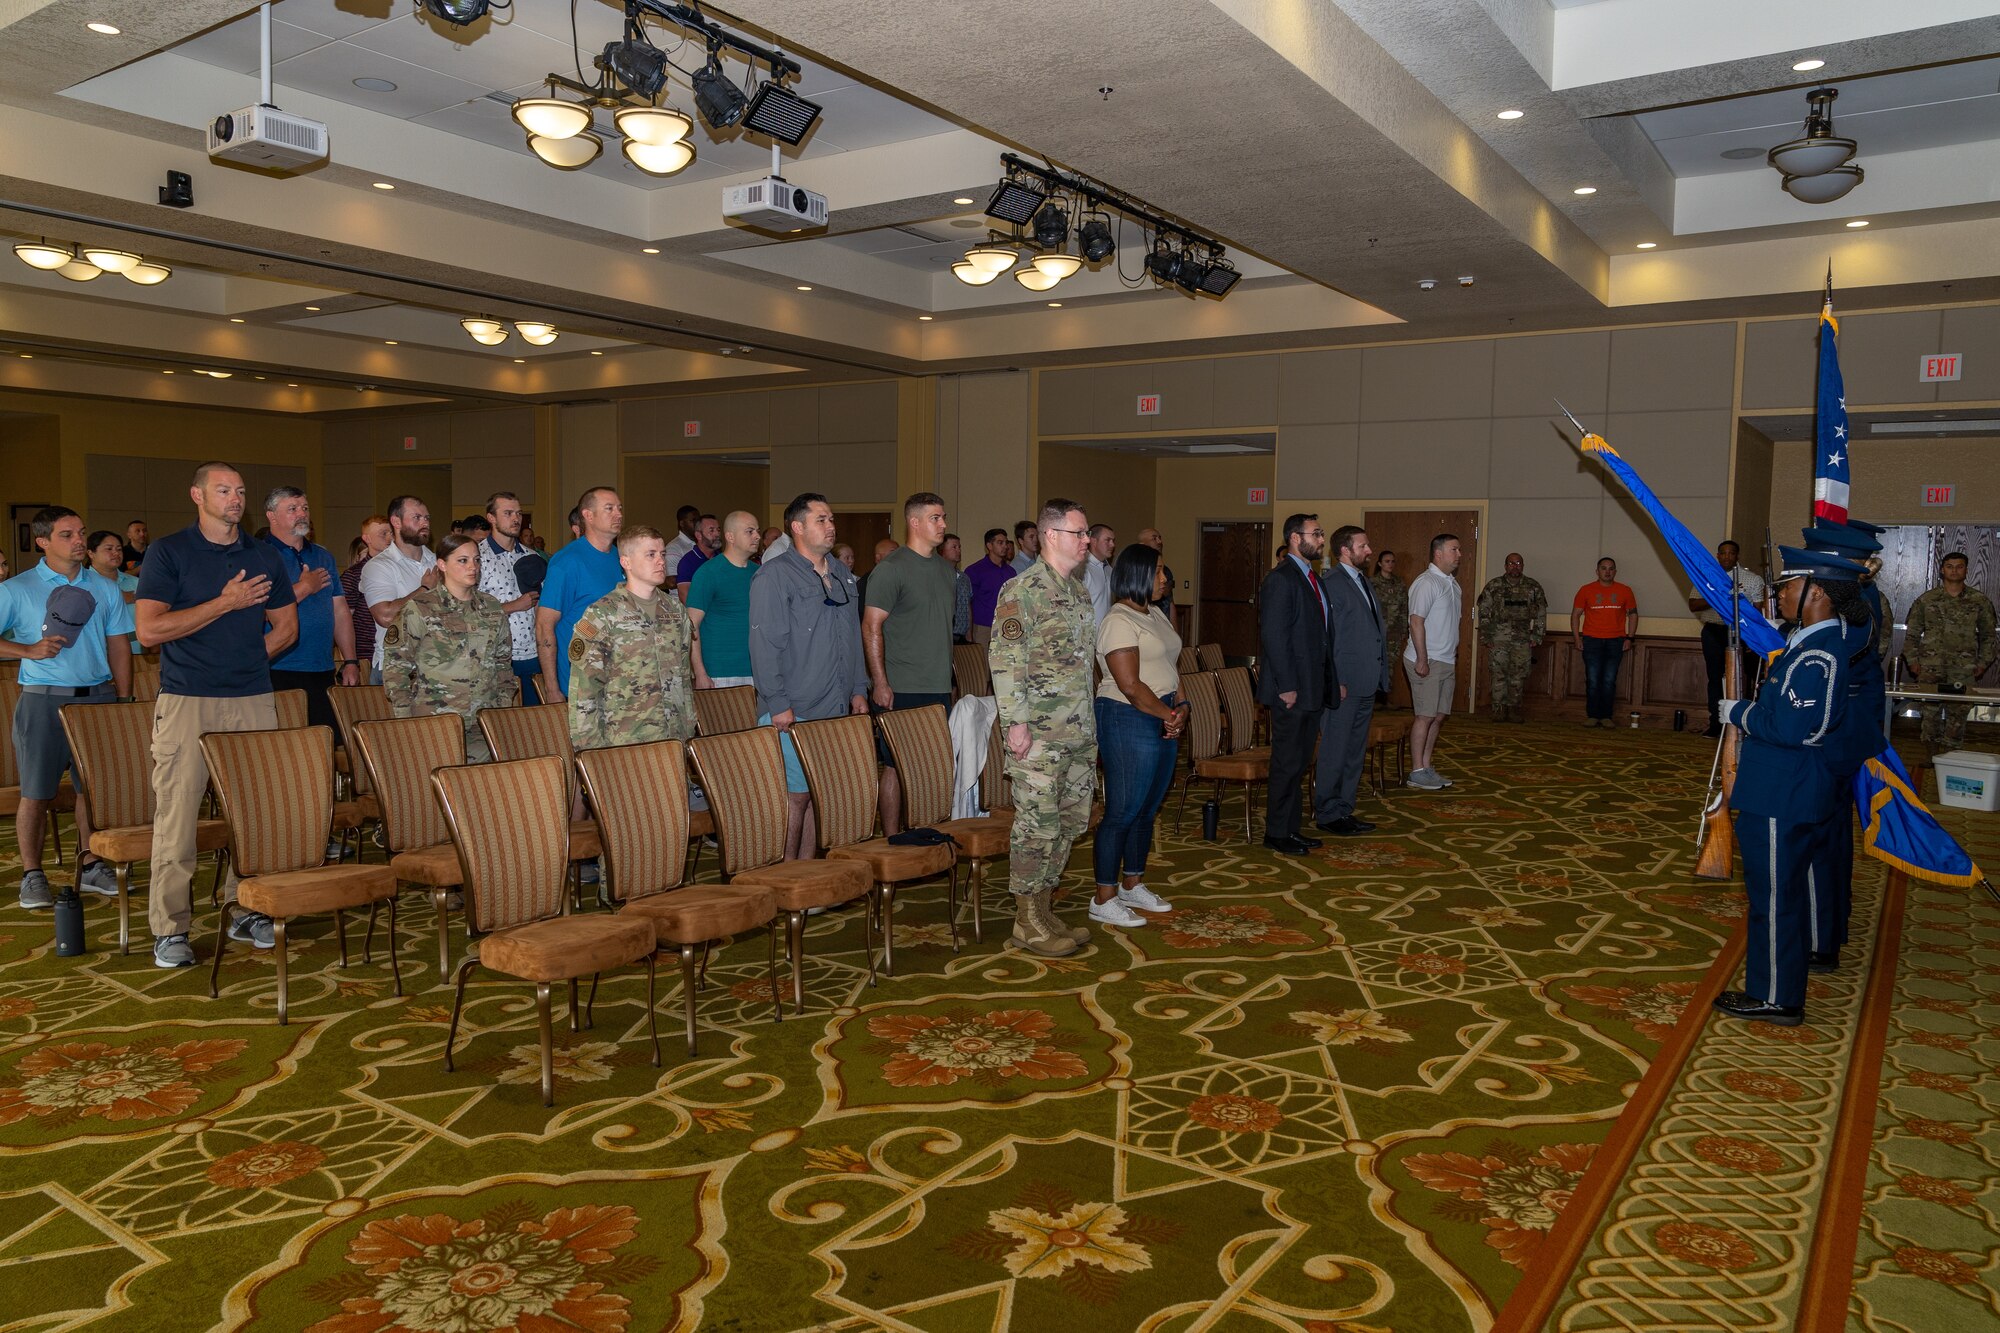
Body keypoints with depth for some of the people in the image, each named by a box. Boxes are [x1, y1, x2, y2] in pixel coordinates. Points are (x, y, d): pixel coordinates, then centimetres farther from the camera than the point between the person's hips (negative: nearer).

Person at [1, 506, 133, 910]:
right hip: (44, 699, -3)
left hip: (98, 695, 3)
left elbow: (119, 646, 10)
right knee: (36, 793, 0)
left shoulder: (106, 588, 10)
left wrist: (124, 701, 4)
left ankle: (89, 866, 17)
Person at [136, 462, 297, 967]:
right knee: (176, 817, -3)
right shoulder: (167, 552, 0)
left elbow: (286, 626, 19)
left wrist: (249, 657, 5)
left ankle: (246, 910, 17)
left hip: (253, 701, 4)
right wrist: (226, 603, -10)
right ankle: (169, 929, 4)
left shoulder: (262, 556, 12)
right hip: (185, 701, -3)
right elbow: (149, 630, -9)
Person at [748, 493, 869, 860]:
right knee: (796, 796, -5)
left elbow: (854, 636, 23)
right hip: (794, 712, -7)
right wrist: (778, 703, -19)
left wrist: (858, 689, 17)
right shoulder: (775, 574, -9)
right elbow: (765, 644, -14)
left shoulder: (841, 574, 16)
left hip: (837, 709, 7)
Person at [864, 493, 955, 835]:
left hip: (939, 690, 7)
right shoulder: (891, 568, -8)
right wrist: (880, 683, -16)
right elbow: (871, 626, -12)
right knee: (896, 767, -1)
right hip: (900, 690, -7)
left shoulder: (945, 568, 15)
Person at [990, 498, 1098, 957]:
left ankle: (1043, 910, 25)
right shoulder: (1022, 590, -12)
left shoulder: (1077, 589, 15)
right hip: (1039, 734, -9)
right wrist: (1015, 722, -20)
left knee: (1070, 821, 13)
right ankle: (1028, 923, 9)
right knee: (1037, 826, -3)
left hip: (1079, 733, 9)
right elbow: (1004, 659, -16)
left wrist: (1090, 721, 19)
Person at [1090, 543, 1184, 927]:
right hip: (1129, 720, -9)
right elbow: (1130, 685, -20)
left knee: (1148, 809, 15)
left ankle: (1133, 885, 28)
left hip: (1163, 719, 9)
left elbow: (1170, 667, 17)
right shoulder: (1119, 621, -15)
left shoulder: (1155, 613, 15)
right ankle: (1104, 900, 5)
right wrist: (1169, 714, -11)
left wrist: (1180, 707, 1)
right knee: (1123, 812, -4)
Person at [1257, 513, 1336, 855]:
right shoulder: (1281, 579, -14)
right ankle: (1276, 833, 9)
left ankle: (1291, 828, 23)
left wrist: (1333, 681, 14)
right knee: (1288, 762, -1)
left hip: (1314, 689, 9)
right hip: (1292, 691, -9)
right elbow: (1273, 636, -19)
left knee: (1299, 762, 14)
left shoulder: (1312, 579, 15)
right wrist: (1286, 686, -20)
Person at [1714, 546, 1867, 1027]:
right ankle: (1784, 983, 33)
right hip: (1785, 792, 10)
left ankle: (1775, 999, 12)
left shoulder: (1818, 655, -23)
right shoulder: (1815, 642, 9)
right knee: (1784, 891, 20)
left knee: (1775, 896, 0)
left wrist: (1737, 712, -15)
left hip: (1783, 801, -10)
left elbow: (1788, 727, -28)